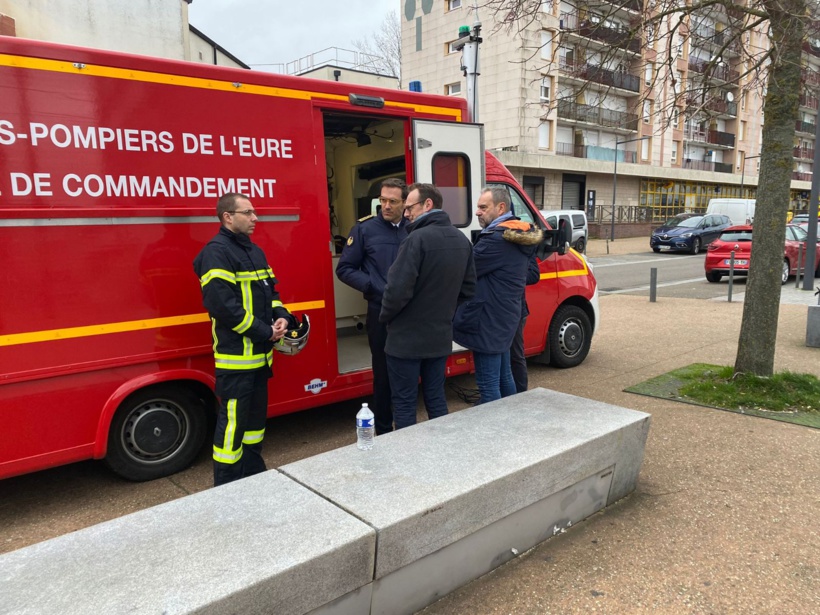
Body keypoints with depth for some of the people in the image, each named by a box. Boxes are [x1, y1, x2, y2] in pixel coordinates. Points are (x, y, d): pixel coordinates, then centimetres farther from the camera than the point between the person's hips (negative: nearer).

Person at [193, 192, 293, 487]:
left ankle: (254, 473, 33)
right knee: (233, 420, -3)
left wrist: (281, 316, -1)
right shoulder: (216, 252, -13)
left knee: (256, 414, 18)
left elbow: (269, 289, 20)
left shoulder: (254, 250, 15)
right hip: (235, 354, -9)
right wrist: (264, 332, -18)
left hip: (259, 353, 9)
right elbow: (221, 304, -23)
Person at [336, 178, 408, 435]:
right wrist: (376, 289, -12)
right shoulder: (365, 229, -1)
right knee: (384, 374, 7)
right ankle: (383, 431, 22)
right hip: (381, 313, -2)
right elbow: (345, 269, -1)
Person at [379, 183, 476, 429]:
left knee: (404, 404, 5)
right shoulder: (462, 240, 7)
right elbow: (468, 289, 12)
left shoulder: (418, 238, -19)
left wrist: (385, 316, -5)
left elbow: (398, 289, -23)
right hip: (440, 337, 7)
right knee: (436, 399, 19)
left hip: (407, 339, -7)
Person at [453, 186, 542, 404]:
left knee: (488, 384, -2)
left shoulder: (497, 239, -21)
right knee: (503, 377, 21)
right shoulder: (518, 236, 11)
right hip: (503, 318, 10)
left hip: (489, 321, -10)